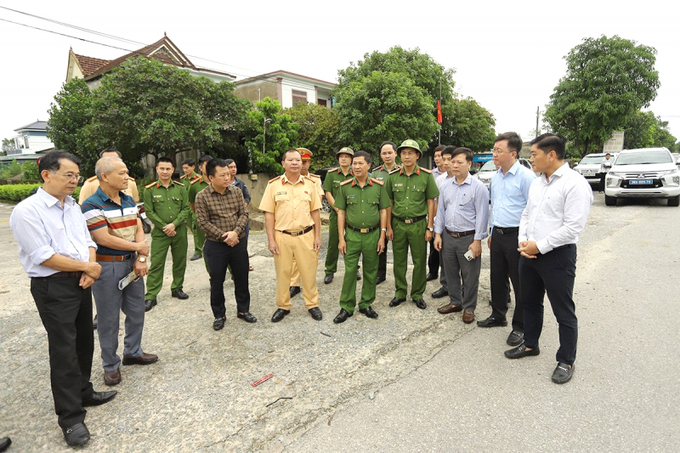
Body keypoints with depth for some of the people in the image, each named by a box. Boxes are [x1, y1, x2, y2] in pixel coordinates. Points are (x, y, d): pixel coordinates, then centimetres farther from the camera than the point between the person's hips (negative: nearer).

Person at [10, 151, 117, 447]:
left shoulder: (73, 206, 9)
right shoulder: (27, 211, -14)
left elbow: (87, 242, 10)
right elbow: (43, 257, -20)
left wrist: (90, 270, -8)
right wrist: (88, 266, -12)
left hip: (81, 282, 7)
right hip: (52, 287, -7)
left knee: (84, 342, 17)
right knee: (64, 350, 1)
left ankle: (83, 392, 36)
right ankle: (71, 417, 14)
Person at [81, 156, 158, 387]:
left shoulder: (129, 201, 7)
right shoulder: (92, 205, -15)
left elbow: (139, 231, 4)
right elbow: (104, 239, -20)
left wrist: (141, 259, -10)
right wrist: (139, 247, -11)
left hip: (132, 263, 7)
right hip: (107, 266, -6)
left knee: (136, 312, 16)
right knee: (109, 318, 6)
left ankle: (133, 352, 36)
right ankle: (111, 365, 23)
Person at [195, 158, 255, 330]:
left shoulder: (236, 191, 0)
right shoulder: (202, 197, -9)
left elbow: (244, 213, -1)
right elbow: (203, 222, -11)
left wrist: (235, 232, -16)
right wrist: (223, 236, -16)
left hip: (238, 242, 3)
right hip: (215, 245, -3)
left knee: (242, 278, 12)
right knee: (217, 281, 8)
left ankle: (243, 310, 31)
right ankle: (219, 315, 26)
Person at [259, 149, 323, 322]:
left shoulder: (310, 184, 4)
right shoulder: (273, 185, -1)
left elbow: (315, 212, 7)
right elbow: (269, 214, -1)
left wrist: (317, 236, 3)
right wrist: (271, 240, -5)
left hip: (306, 235, 1)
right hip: (282, 236, -1)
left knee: (309, 272, 7)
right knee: (282, 273, 10)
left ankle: (312, 304, 26)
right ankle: (283, 306, 27)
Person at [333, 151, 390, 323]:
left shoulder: (379, 186, 0)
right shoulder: (345, 186, 0)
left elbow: (383, 211, 4)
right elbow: (341, 213, 2)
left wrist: (382, 236, -1)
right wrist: (341, 239, -3)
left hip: (372, 235, 1)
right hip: (352, 235, -1)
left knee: (370, 272, 10)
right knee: (349, 271, 2)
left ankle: (366, 304, 26)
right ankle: (346, 307, 15)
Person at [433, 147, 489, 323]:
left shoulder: (478, 187, -10)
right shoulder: (446, 186, 7)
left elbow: (482, 215, -11)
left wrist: (477, 240, -13)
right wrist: (438, 233, 6)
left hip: (468, 238, -5)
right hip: (448, 236, 5)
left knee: (469, 276, 6)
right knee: (450, 272, 16)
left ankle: (469, 307, 23)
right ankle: (455, 302, 33)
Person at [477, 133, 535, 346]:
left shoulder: (526, 176, -14)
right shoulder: (495, 177, 10)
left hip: (516, 236, -7)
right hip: (498, 235, 7)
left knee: (519, 282, 4)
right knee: (497, 278, 17)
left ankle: (520, 326, 18)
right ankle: (498, 315, 35)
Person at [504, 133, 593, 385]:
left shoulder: (574, 183, -16)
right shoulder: (536, 183, 9)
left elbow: (573, 227, -21)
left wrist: (539, 246, -17)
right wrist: (523, 241, -1)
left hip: (557, 255, -8)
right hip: (529, 253, 8)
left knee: (564, 312, 7)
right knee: (530, 303, 20)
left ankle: (566, 361, 24)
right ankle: (530, 344, 40)